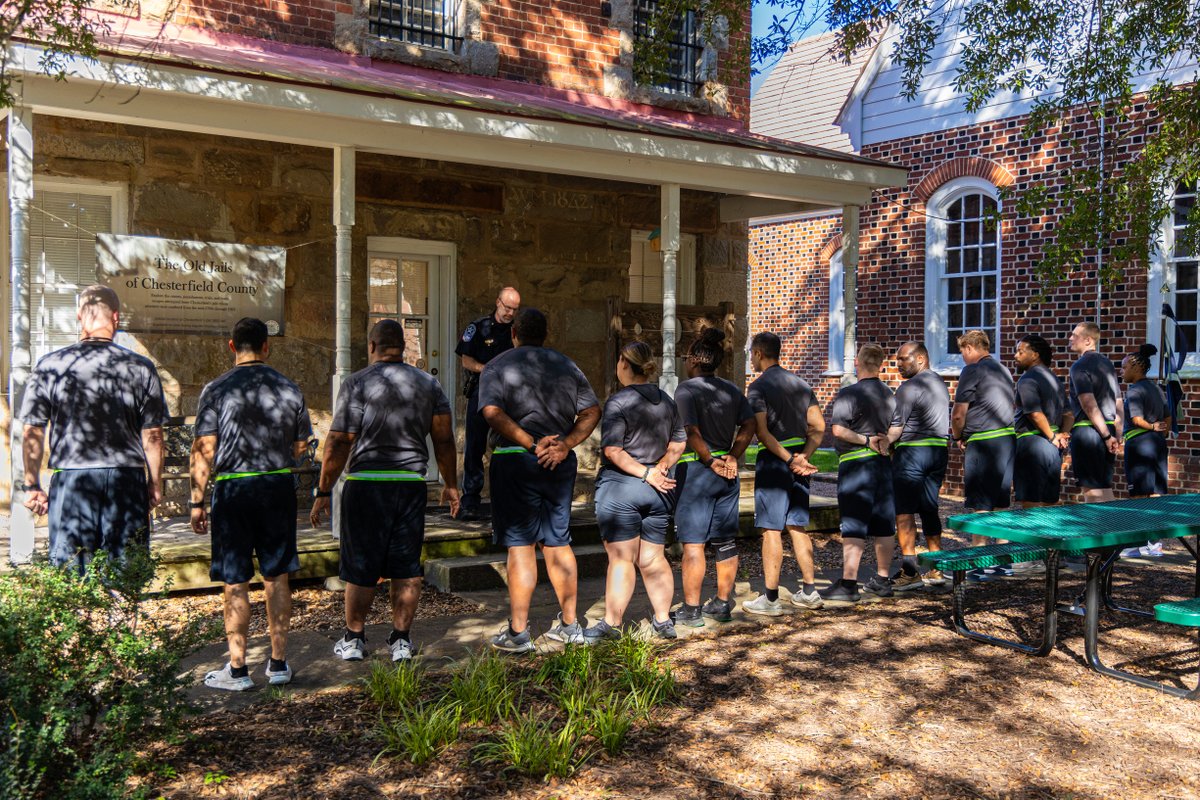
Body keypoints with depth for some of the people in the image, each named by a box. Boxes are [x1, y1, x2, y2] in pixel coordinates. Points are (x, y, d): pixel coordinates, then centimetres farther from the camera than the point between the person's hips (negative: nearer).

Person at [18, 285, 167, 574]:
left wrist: (32, 485, 12)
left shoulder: (49, 366, -1)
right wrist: (155, 484, 11)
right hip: (127, 482, 0)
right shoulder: (140, 368, -3)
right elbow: (152, 435, -1)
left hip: (70, 483, 0)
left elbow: (32, 433, 2)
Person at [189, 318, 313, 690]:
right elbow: (301, 446, 9)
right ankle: (279, 663, 17)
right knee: (276, 576, 11)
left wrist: (197, 502, -1)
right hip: (279, 487, 3)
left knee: (235, 582, 4)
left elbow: (203, 450, -7)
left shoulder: (217, 390, -6)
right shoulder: (290, 389, 2)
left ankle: (237, 669, 10)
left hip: (233, 489, -3)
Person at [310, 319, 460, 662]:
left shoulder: (357, 383, -5)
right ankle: (401, 640, 14)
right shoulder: (429, 383, 7)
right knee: (407, 568, 9)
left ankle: (354, 638, 19)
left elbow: (338, 444, -9)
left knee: (361, 568, 8)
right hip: (412, 484, 3)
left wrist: (323, 492, -3)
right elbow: (444, 440, 7)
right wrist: (450, 484, 16)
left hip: (366, 483, -3)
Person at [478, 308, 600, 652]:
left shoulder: (498, 365, 0)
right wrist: (565, 445, -7)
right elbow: (592, 411, 3)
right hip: (560, 463, 4)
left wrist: (531, 443, -16)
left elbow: (492, 412, -16)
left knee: (520, 545, -1)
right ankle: (569, 625, 20)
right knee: (558, 543, 13)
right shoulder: (566, 365, 12)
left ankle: (518, 632, 2)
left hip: (515, 460, -4)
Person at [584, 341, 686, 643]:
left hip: (621, 486, -6)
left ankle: (611, 624, 4)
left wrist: (646, 473, -14)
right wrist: (660, 468, 0)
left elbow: (612, 450, -19)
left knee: (621, 559, -2)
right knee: (653, 559, 13)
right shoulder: (667, 401, 9)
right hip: (658, 492, 6)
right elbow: (678, 444, 12)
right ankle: (664, 620, 18)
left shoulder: (619, 402, -12)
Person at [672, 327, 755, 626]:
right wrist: (731, 456, -1)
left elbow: (691, 432, -19)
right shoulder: (731, 390, 9)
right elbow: (749, 425, 2)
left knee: (692, 542, -2)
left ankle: (691, 609, 2)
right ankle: (722, 604, 20)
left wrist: (710, 461, -11)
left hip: (696, 469, -6)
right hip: (727, 473, 6)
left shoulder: (687, 389, -10)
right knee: (726, 540, 12)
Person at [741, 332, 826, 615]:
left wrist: (789, 459, -18)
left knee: (771, 530, -3)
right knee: (798, 526, 14)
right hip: (799, 461, 7)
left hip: (773, 460, -7)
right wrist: (803, 457, -3)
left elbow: (762, 432, -18)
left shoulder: (759, 387, -8)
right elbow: (819, 426, 7)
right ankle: (809, 591, 17)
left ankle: (770, 599, 0)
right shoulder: (801, 383, 12)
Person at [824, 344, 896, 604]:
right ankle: (882, 580, 20)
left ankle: (848, 585, -7)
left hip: (856, 463, -7)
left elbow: (838, 429, -21)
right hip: (883, 463, 7)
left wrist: (865, 441, -10)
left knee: (853, 527, -7)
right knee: (883, 526, 11)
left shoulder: (848, 394, -12)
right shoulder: (888, 395, 11)